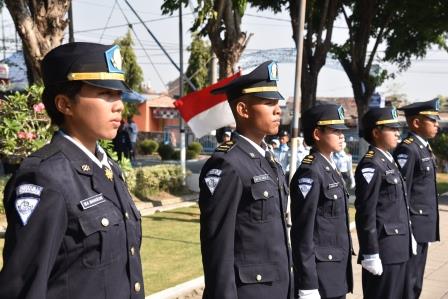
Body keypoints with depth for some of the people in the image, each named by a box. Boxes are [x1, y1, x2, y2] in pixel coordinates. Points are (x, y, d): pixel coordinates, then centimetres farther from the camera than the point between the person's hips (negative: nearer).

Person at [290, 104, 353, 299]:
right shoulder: (309, 172, -17)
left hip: (338, 271, 9)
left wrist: (343, 270, 18)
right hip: (320, 274, -9)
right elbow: (302, 232, -19)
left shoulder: (330, 168, 11)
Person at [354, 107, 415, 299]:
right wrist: (371, 254, -20)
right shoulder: (371, 166, -15)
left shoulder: (388, 161, 14)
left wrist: (408, 237, 18)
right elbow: (366, 214, -19)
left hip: (398, 250, 9)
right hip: (383, 251, -9)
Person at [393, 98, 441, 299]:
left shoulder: (425, 148, 14)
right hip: (413, 227, -9)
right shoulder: (407, 149, -16)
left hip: (424, 226, 9)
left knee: (416, 282, 15)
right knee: (407, 283, -2)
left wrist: (430, 225, 18)